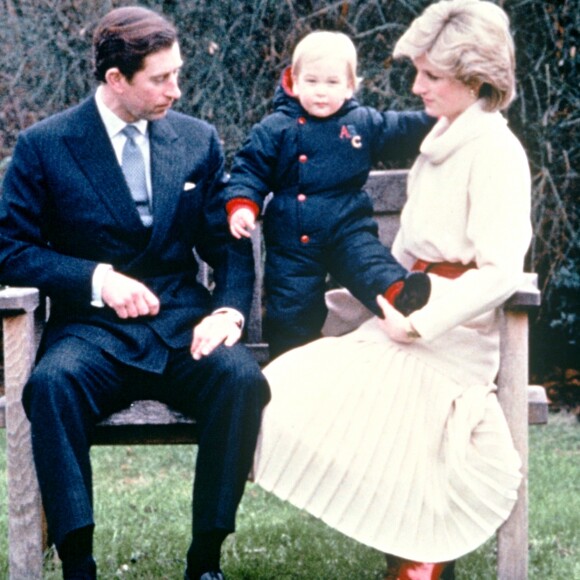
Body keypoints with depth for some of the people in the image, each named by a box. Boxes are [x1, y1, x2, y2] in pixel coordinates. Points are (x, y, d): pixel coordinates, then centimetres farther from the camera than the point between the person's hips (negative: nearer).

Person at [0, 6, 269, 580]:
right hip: (92, 331, -2)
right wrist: (97, 278, -16)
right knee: (52, 382, -35)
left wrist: (228, 309, -10)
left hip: (181, 327, 2)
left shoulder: (198, 140, 10)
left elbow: (229, 244, 11)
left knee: (241, 377, -30)